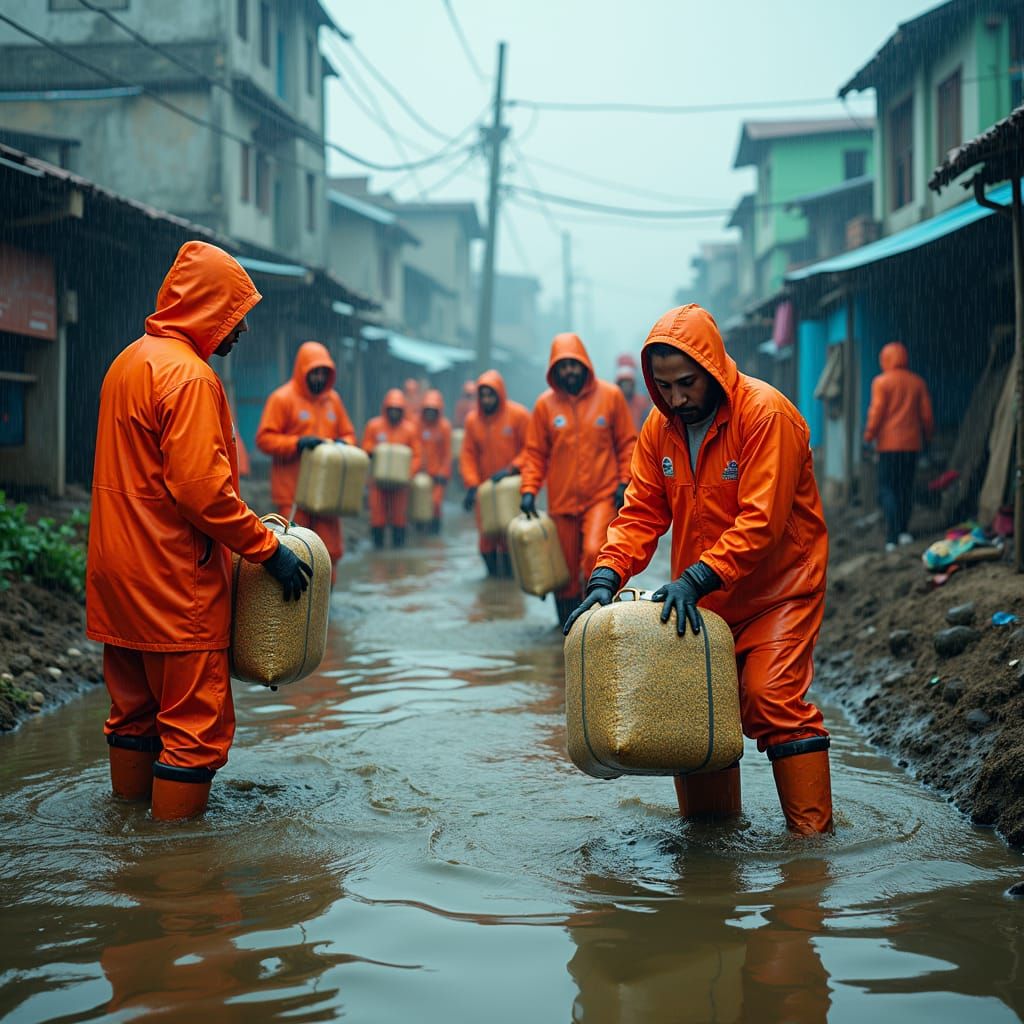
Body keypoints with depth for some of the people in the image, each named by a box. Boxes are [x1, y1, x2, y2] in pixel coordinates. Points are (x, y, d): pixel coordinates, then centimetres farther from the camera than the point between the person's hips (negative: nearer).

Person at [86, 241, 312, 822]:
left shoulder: (130, 361, 13)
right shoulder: (188, 375, -18)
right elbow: (201, 488, -25)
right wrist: (269, 549, -17)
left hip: (120, 565, 10)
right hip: (174, 576, -10)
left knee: (135, 691, 21)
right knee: (195, 706, -1)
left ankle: (132, 789, 34)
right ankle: (181, 809, 4)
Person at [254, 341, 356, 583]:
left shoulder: (332, 399, 13)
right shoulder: (282, 398, -4)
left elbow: (348, 433, 21)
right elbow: (264, 438, -8)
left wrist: (343, 443, -2)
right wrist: (298, 443, -20)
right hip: (293, 491, -5)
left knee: (331, 549, 3)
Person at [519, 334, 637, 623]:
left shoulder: (610, 395, -1)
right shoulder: (545, 404, 1)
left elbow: (627, 443, 4)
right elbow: (535, 453, 6)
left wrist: (624, 482, -5)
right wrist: (529, 490, -5)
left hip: (602, 496, -2)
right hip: (562, 500, 2)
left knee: (595, 552, -22)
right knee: (566, 567, 7)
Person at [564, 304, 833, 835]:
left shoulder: (766, 414, -21)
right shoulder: (661, 426, -1)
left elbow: (760, 522, -26)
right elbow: (642, 512, 0)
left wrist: (696, 580, -33)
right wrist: (607, 576, -16)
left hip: (778, 587, -6)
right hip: (700, 596, 6)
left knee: (774, 697, -16)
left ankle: (812, 831, -7)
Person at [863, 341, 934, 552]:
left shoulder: (881, 382, -5)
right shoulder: (917, 382, 7)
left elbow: (877, 412, -10)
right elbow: (926, 414, 9)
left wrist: (869, 435, 0)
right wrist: (927, 435, 22)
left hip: (889, 442, -4)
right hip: (912, 443, 4)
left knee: (887, 487, -3)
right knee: (906, 487, 14)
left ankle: (892, 537, -16)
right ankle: (903, 531, 12)